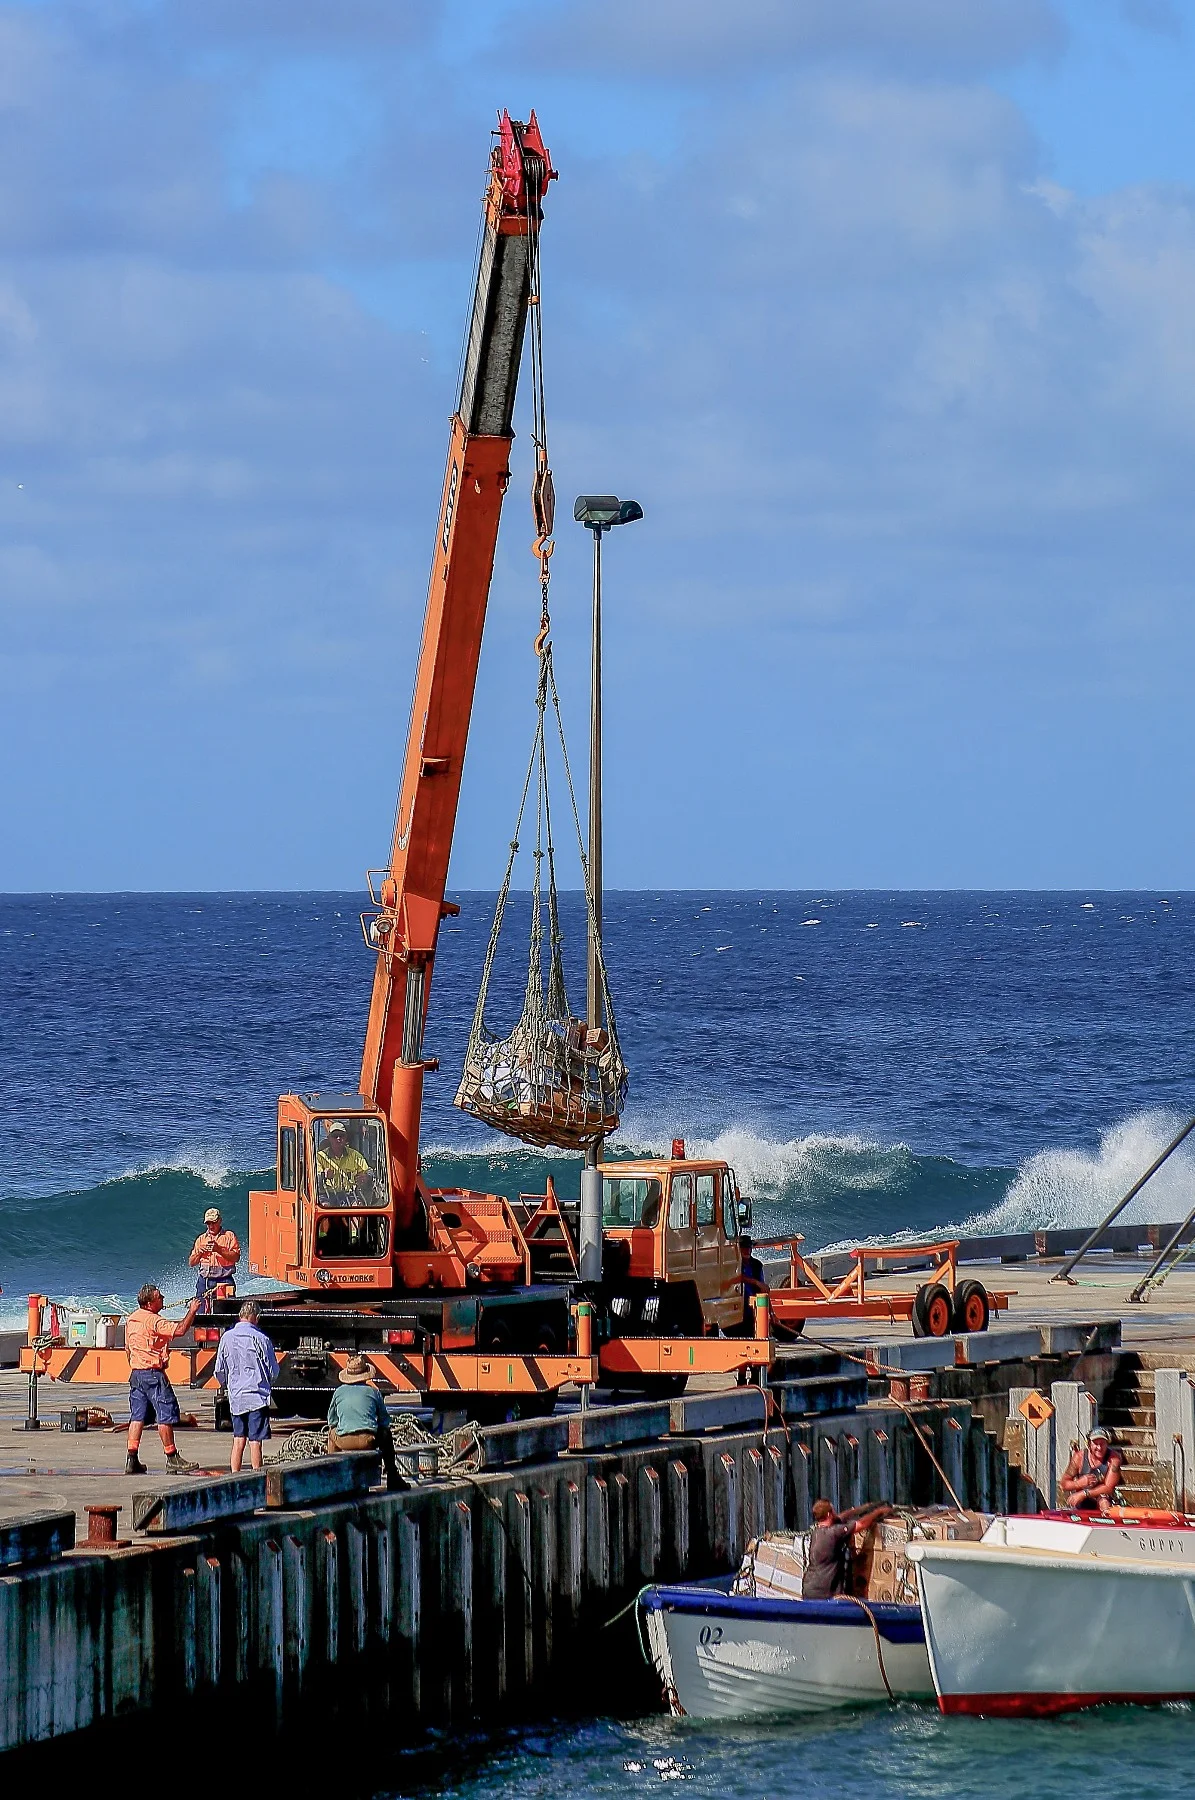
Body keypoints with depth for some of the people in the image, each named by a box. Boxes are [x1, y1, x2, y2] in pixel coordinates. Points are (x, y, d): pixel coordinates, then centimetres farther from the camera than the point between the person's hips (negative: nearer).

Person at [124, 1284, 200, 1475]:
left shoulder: (131, 1320, 12)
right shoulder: (153, 1321, -16)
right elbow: (179, 1330, -25)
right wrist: (192, 1311, -13)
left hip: (136, 1373, 9)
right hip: (153, 1373, -9)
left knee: (137, 1416, 8)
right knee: (166, 1415, -1)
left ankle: (131, 1460, 5)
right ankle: (172, 1458, 3)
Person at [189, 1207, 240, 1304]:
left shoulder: (229, 1236, 7)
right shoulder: (201, 1239, 18)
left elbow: (236, 1257, -5)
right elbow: (191, 1263, 17)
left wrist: (219, 1249, -16)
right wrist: (199, 1253, -3)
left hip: (223, 1281, -4)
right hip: (204, 1281, 4)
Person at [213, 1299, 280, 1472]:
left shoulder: (227, 1338, 2)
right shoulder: (260, 1339, -9)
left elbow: (219, 1370, 9)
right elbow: (273, 1372, -1)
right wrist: (267, 1384, 21)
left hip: (235, 1398, 4)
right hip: (257, 1397, -4)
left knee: (238, 1439, 11)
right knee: (255, 1441, -3)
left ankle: (234, 1475, 11)